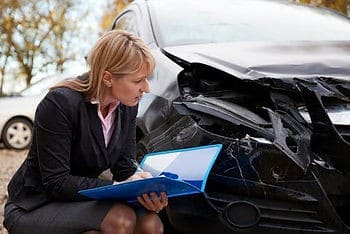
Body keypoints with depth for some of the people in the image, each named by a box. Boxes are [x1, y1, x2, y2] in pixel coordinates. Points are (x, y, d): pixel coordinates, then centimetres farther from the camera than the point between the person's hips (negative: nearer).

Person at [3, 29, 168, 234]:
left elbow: (124, 167, 0)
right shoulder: (61, 103, -24)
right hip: (34, 207, -5)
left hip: (80, 199, 6)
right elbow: (56, 182, -23)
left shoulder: (127, 106, -4)